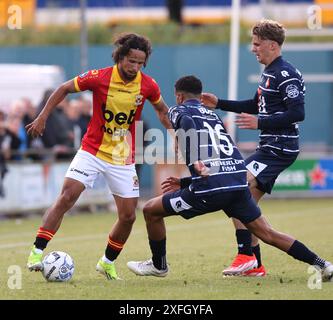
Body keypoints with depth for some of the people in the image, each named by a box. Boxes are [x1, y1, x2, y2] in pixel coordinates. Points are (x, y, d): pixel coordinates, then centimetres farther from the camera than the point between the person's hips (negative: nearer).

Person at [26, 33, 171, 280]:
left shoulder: (148, 85, -7)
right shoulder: (99, 78, -14)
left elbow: (162, 110, 14)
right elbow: (64, 90, 1)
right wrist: (42, 118, -4)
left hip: (123, 158, 3)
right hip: (92, 151, -3)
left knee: (128, 216, -1)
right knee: (66, 197, -19)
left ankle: (108, 263, 22)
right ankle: (37, 253, -17)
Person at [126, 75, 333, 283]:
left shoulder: (179, 110, 12)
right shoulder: (213, 115, 31)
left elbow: (187, 123, -16)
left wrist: (195, 161, -26)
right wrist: (184, 183, 38)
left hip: (209, 188, -6)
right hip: (239, 182, 6)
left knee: (151, 210, 13)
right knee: (266, 233, 11)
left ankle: (158, 265, 26)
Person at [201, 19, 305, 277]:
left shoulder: (286, 75, -14)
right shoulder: (269, 73, 17)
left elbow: (297, 113, -21)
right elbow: (255, 106, 31)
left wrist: (260, 123, -23)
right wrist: (220, 104, 24)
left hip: (279, 149, -10)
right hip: (269, 148, 10)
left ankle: (246, 255, -18)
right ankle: (256, 265, 12)